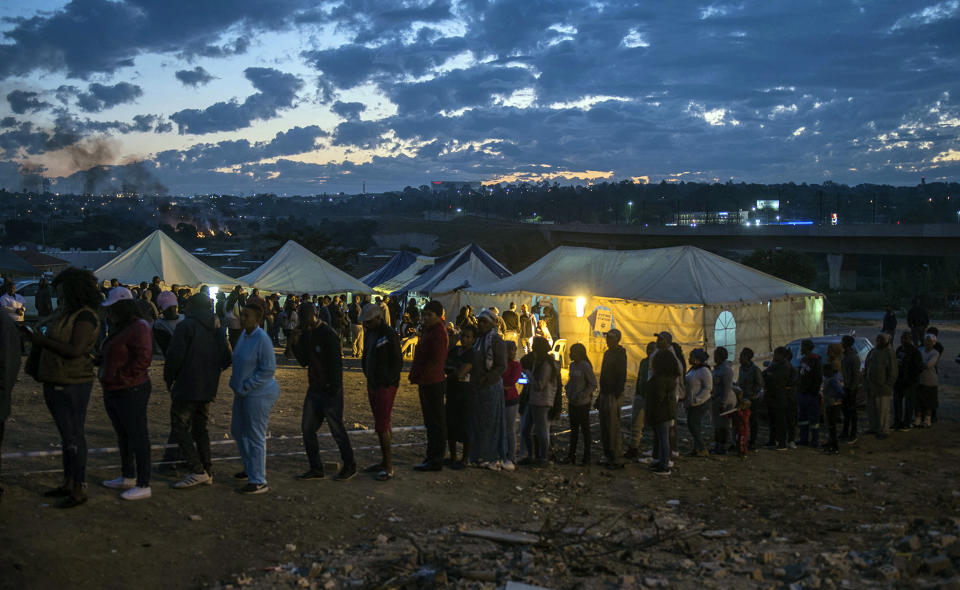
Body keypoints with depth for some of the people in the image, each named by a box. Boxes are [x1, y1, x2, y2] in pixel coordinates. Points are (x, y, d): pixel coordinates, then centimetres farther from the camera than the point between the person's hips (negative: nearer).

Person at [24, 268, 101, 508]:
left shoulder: (85, 316, -16)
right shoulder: (61, 312, 12)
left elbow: (74, 350, -25)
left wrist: (43, 341, -17)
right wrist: (36, 336, 5)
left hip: (73, 384, -9)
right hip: (55, 382, 10)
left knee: (73, 435, -5)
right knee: (66, 434, 17)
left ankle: (79, 489, 2)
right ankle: (68, 483, 28)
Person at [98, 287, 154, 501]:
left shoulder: (139, 328, -16)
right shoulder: (119, 328, 17)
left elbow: (143, 359, -23)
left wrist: (120, 377, -20)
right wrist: (104, 370, 11)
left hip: (131, 392, -11)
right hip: (113, 392, 11)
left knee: (137, 437, -6)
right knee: (123, 435, 20)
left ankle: (143, 486, -2)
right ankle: (128, 477, 33)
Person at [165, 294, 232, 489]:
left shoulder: (186, 326, -10)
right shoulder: (218, 329, 11)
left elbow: (174, 356, -15)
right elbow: (227, 359, 11)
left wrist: (169, 379, 0)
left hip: (186, 387, -7)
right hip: (208, 389, 7)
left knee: (180, 427, -2)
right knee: (200, 428, 17)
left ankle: (197, 471, -11)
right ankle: (207, 472, 15)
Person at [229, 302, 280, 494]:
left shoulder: (262, 339, -20)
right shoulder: (244, 334, 7)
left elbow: (268, 370, -21)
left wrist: (245, 387, -18)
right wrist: (236, 383, 14)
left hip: (259, 394, -10)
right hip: (243, 392, 10)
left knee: (255, 437, -4)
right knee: (238, 431, 21)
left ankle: (259, 482, 5)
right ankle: (251, 468, 39)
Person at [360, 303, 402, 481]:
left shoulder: (389, 335, -15)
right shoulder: (369, 333, 11)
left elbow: (397, 362, -15)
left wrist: (387, 384, -14)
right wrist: (368, 376, 11)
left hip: (385, 386, -8)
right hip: (373, 385, 8)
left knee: (381, 426, -8)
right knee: (382, 424, 14)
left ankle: (389, 467, -2)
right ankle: (384, 462, 22)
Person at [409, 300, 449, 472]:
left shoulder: (439, 333, -17)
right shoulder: (427, 330, 15)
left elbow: (436, 361, -23)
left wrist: (418, 376, -20)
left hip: (433, 384, -10)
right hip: (426, 383, 10)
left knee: (436, 423, -3)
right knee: (430, 422, 16)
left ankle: (436, 460, 2)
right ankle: (432, 456, 24)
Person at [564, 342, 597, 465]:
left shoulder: (585, 366, -15)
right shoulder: (572, 365, 9)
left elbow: (593, 384, -14)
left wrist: (581, 395, -20)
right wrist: (567, 389, 6)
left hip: (583, 403, -8)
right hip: (572, 403, 8)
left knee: (585, 430, 1)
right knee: (573, 430, 14)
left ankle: (587, 458, 8)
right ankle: (571, 456, 21)